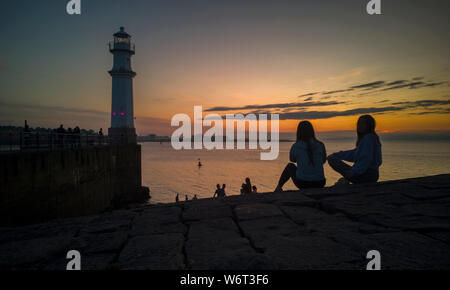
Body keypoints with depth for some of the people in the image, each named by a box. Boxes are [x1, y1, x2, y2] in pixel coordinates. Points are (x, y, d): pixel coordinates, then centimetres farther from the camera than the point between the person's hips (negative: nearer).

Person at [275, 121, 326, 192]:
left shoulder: (295, 147, -8)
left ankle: (279, 187, 44)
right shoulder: (320, 145, -2)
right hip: (319, 184, 2)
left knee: (290, 166, 31)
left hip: (302, 183, -2)